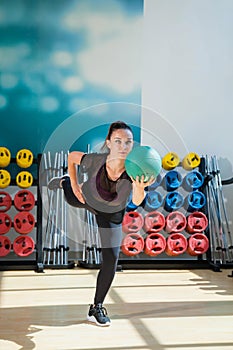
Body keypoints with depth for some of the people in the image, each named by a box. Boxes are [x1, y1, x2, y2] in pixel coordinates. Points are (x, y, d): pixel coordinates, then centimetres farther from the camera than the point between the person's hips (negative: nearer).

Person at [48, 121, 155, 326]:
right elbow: (72, 156, -16)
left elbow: (136, 202, -55)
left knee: (111, 261, -2)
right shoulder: (95, 161, -38)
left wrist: (139, 188, -76)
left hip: (112, 215, 0)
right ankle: (64, 182, 72)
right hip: (87, 198, 1)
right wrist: (74, 185, -12)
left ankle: (96, 309, 19)